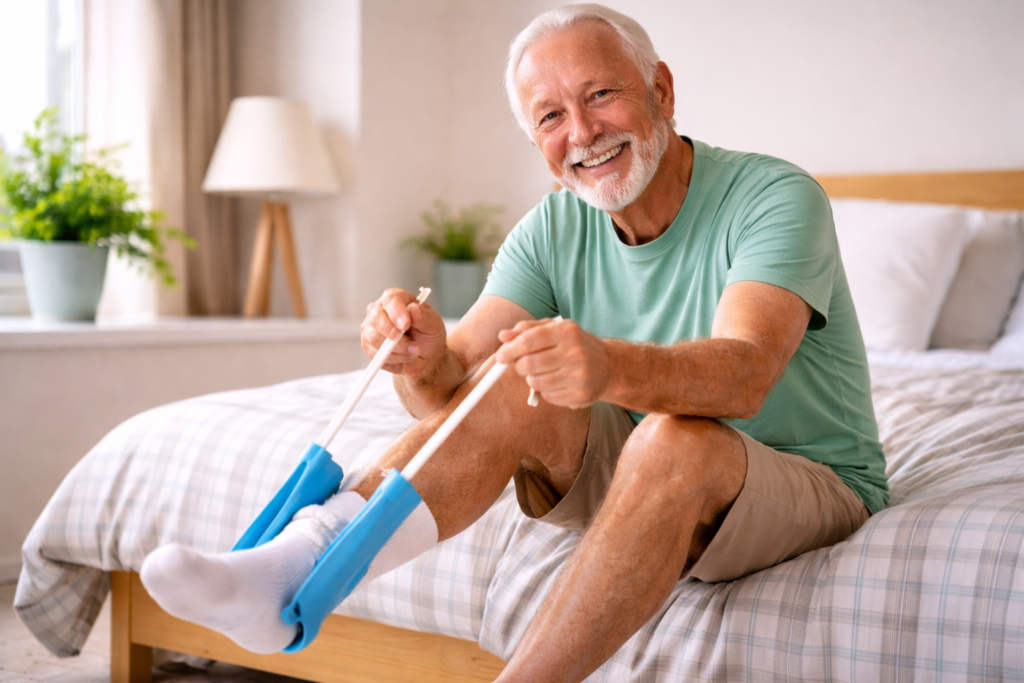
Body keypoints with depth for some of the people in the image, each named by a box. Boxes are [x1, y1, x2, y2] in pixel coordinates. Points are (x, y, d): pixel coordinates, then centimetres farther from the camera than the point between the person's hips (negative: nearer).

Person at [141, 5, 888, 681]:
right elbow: (450, 394, -13)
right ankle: (287, 571, -34)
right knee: (511, 386, -21)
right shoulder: (553, 233, -3)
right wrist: (424, 362, -36)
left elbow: (744, 373, -35)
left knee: (677, 435, -36)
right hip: (652, 485, 4)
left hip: (813, 484, -4)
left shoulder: (775, 198, -17)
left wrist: (612, 368, -55)